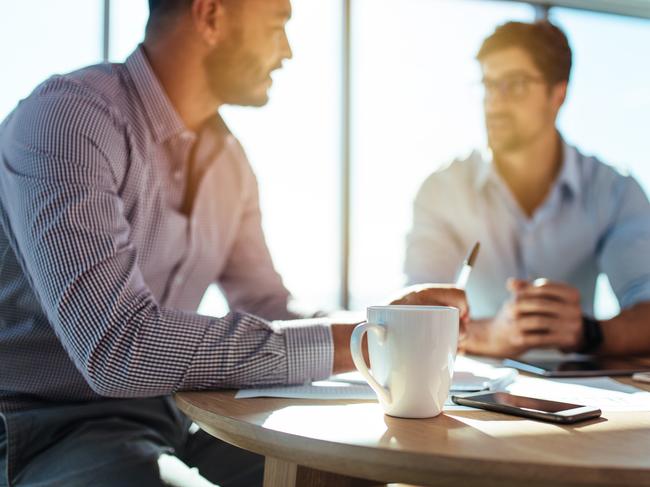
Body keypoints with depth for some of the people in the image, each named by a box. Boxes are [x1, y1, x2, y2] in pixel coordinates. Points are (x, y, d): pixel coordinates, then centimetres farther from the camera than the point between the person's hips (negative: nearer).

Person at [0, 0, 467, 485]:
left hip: (175, 416, 7)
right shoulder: (68, 115, -20)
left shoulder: (229, 158, 5)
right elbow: (115, 346, -31)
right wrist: (334, 343, -26)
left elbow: (269, 313, 11)